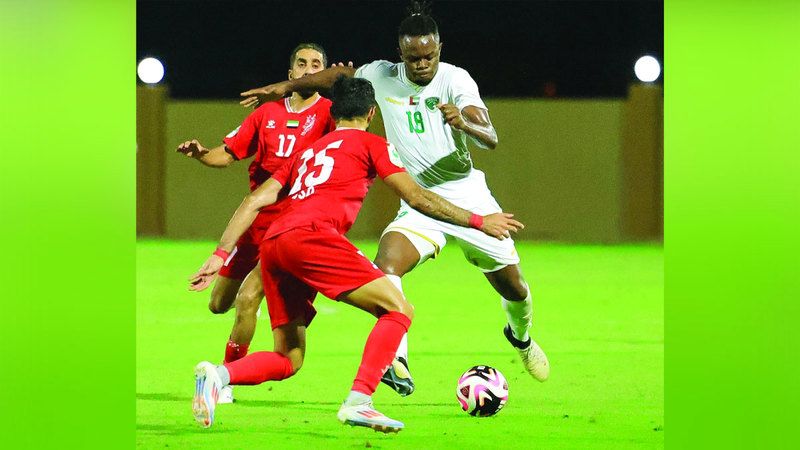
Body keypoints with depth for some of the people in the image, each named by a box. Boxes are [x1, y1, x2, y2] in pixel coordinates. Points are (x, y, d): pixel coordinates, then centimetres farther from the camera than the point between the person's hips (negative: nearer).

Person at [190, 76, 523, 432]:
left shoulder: (307, 152, 33)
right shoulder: (370, 144, 16)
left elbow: (254, 202, 25)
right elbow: (417, 198, 12)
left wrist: (221, 255, 22)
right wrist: (478, 222, 20)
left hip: (271, 244, 7)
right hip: (311, 236, -7)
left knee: (289, 360, 13)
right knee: (398, 310, -4)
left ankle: (219, 375, -14)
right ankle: (358, 401, -21)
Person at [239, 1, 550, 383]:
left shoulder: (455, 80, -16)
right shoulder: (381, 76, -6)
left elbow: (490, 139, -27)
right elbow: (341, 75, 15)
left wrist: (463, 123, -47)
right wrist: (285, 87, 11)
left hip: (468, 197, -1)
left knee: (513, 288, 12)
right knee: (386, 264, -29)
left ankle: (521, 336, 46)